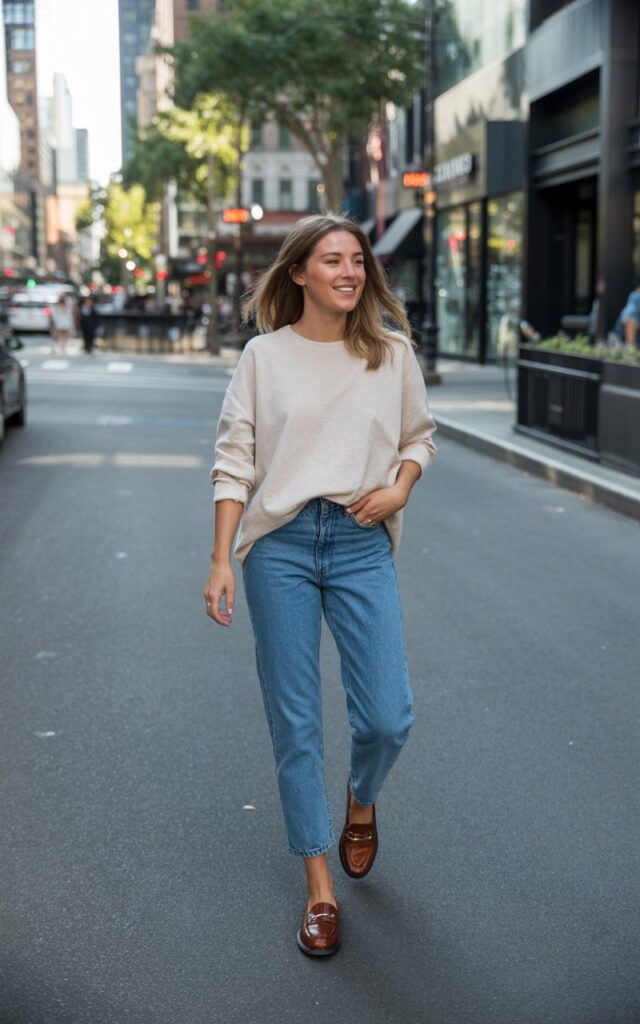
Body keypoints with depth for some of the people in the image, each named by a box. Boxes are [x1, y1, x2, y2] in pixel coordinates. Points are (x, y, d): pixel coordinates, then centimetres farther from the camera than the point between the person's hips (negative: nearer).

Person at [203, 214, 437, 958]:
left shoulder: (393, 353, 6)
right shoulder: (263, 355, 2)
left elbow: (420, 435, 18)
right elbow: (234, 461, 1)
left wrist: (399, 487, -4)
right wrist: (220, 560, -5)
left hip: (363, 544, 1)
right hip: (279, 544, -1)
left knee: (387, 719, -3)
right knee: (294, 723, 4)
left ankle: (361, 801, 34)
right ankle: (319, 888, 16)